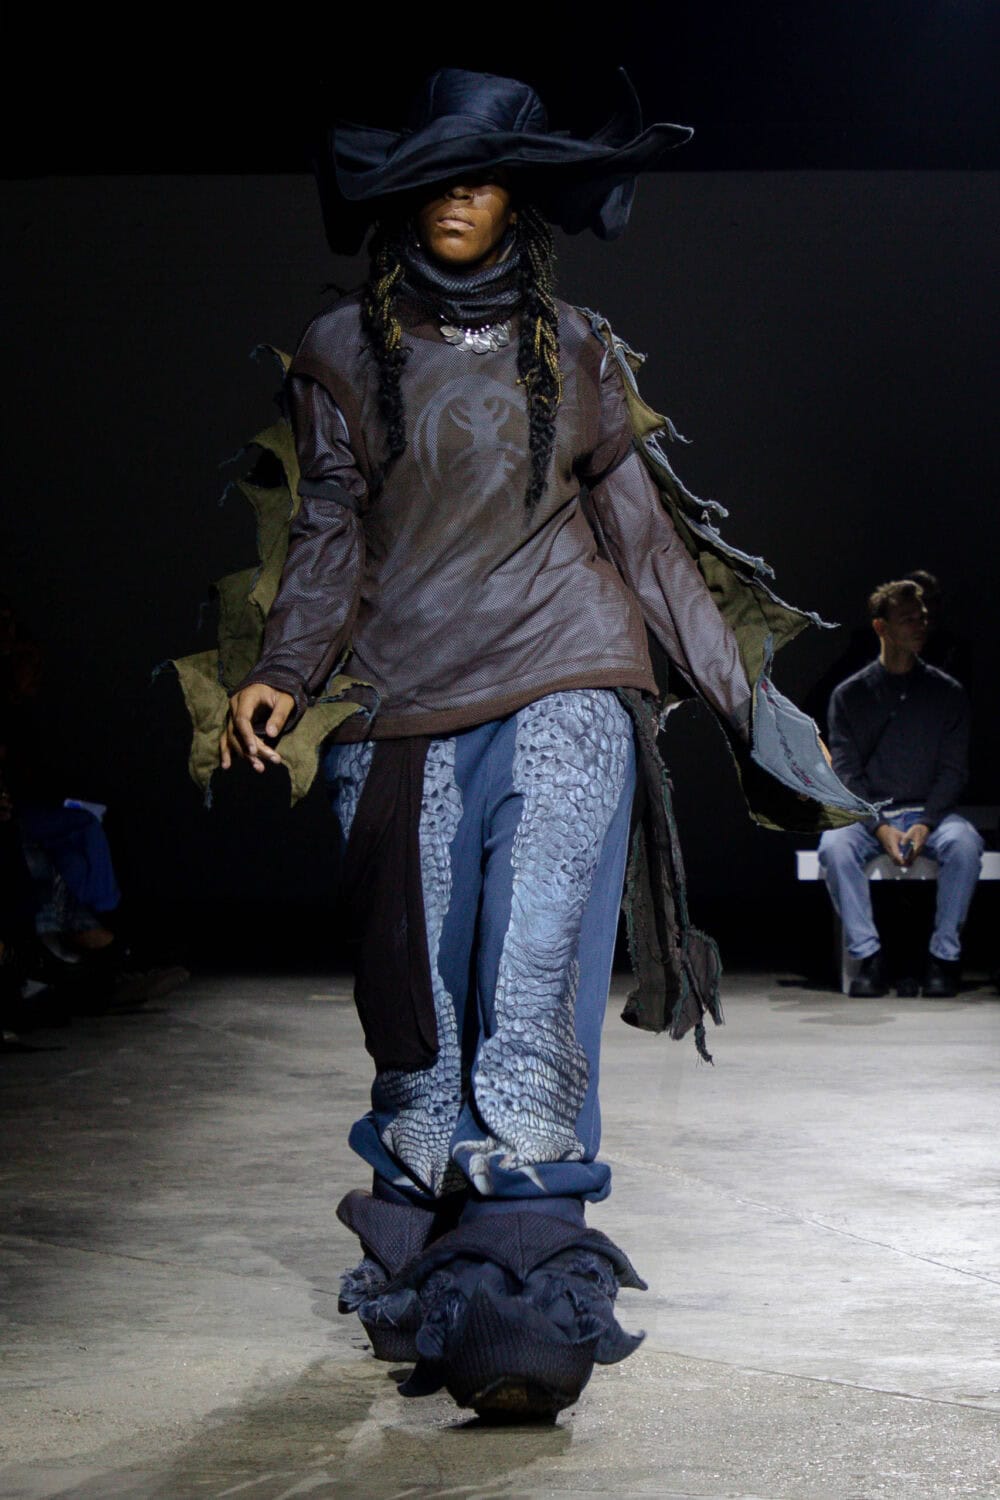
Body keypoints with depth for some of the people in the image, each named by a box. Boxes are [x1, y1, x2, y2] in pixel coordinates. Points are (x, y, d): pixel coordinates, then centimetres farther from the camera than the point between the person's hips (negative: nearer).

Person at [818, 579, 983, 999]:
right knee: (834, 846, -33)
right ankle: (868, 956, -23)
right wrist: (880, 828, -16)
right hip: (867, 814, 0)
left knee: (964, 844, -33)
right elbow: (846, 773, -1)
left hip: (929, 811, 0)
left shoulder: (946, 692, 8)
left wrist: (926, 824, -14)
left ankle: (945, 956, -21)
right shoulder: (850, 695, 6)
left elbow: (952, 770, 3)